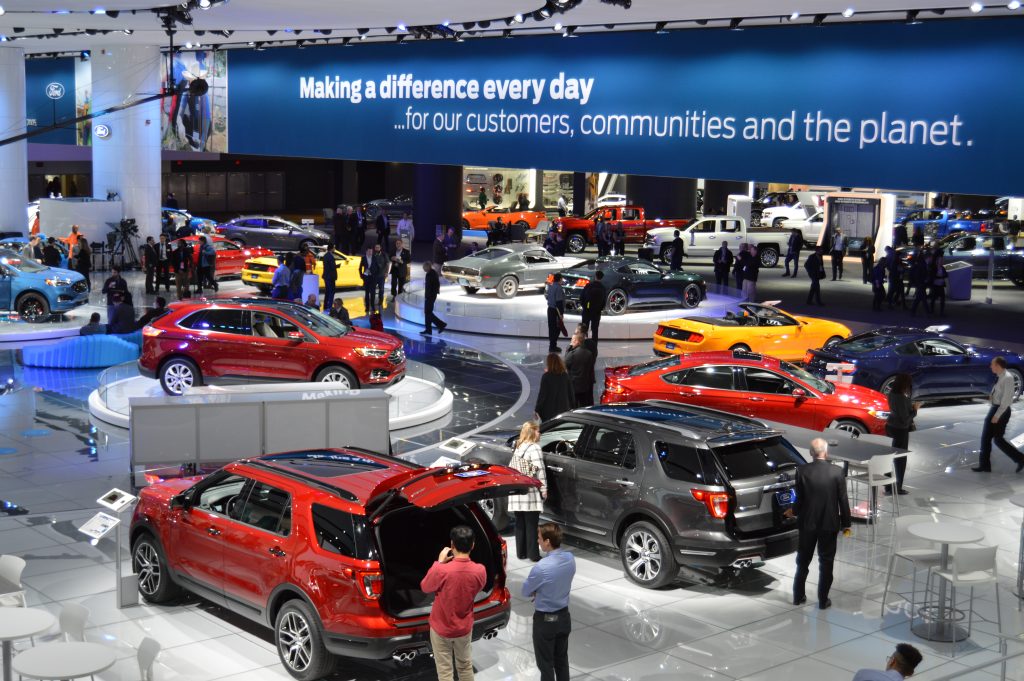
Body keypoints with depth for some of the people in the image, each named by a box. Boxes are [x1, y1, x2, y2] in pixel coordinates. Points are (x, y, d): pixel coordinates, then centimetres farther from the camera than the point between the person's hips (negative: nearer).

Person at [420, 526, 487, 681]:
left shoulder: (441, 570, -28)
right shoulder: (480, 571, -18)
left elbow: (425, 587, -7)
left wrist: (440, 562, -4)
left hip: (441, 628, -3)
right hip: (464, 627, 3)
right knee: (465, 666, 23)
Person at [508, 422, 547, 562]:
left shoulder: (518, 448, 15)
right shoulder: (534, 448, -9)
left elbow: (510, 468, 17)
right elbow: (540, 470, -13)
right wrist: (544, 489, -8)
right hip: (530, 492, -7)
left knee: (520, 523, 12)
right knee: (531, 524, -2)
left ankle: (521, 552, 16)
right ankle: (533, 554, 0)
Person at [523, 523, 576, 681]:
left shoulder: (541, 568, -29)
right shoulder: (570, 559, -8)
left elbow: (526, 592, -11)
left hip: (545, 620, -6)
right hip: (564, 616, 6)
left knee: (546, 664, 8)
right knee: (562, 660, 19)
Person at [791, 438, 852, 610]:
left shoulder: (802, 471, -10)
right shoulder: (837, 472, -11)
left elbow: (800, 499, -6)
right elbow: (843, 500, -7)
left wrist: (793, 511, 15)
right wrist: (846, 524, 4)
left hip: (807, 523, 1)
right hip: (829, 524, -1)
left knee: (803, 562, 16)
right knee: (826, 563, 10)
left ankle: (798, 597, 25)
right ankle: (823, 601, 15)